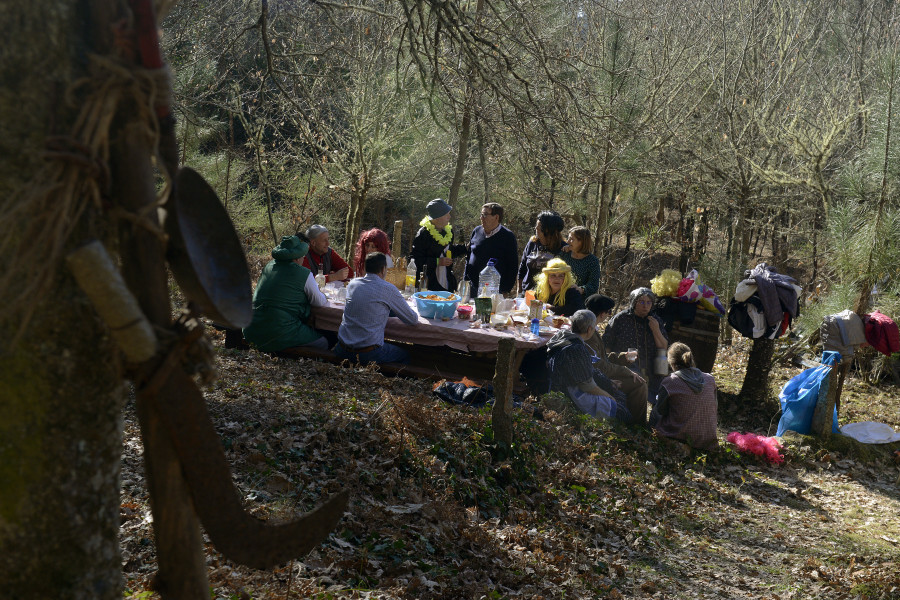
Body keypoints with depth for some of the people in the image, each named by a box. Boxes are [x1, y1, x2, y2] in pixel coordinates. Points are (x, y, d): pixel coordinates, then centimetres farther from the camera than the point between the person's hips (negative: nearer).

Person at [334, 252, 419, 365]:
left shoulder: (352, 283, 5)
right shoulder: (388, 289, -10)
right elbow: (413, 320, -1)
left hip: (343, 350, 5)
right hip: (368, 354, -5)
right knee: (405, 355, 20)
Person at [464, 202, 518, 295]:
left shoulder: (508, 237, -4)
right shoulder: (477, 231, 9)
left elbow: (513, 266, -4)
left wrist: (507, 290, -9)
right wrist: (465, 279, 13)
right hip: (473, 287, 4)